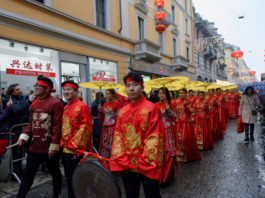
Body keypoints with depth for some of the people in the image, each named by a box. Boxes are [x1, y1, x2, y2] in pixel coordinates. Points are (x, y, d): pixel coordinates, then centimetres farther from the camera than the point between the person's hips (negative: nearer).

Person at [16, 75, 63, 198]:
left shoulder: (55, 104, -14)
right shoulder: (34, 103, 9)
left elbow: (57, 126, -17)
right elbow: (31, 123, 15)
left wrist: (54, 146, -18)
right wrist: (24, 136, 0)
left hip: (49, 148, -6)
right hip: (34, 146, 6)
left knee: (54, 172, 14)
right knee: (28, 173, 14)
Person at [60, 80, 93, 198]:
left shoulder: (82, 106, -13)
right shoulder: (65, 108, 12)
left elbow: (86, 128, -17)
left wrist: (77, 147, -18)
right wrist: (62, 144, 12)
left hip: (75, 151, -8)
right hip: (65, 149, 8)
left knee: (73, 178, 3)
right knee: (68, 178, 18)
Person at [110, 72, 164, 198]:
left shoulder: (151, 108, -11)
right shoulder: (123, 111, 5)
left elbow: (154, 138, -14)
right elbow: (118, 137, 3)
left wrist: (144, 163, -15)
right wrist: (122, 161, -5)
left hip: (147, 167, -4)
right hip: (127, 165, 5)